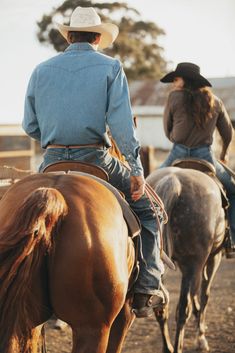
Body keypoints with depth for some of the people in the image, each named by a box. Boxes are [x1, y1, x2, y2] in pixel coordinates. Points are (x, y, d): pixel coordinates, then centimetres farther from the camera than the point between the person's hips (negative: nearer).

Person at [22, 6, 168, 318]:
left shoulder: (41, 70, 10)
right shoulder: (110, 67, 1)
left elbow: (30, 125, 13)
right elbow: (122, 124, -9)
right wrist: (136, 170, -7)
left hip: (52, 163, 3)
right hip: (95, 160, -3)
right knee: (146, 209, 14)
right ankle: (147, 289, 2)